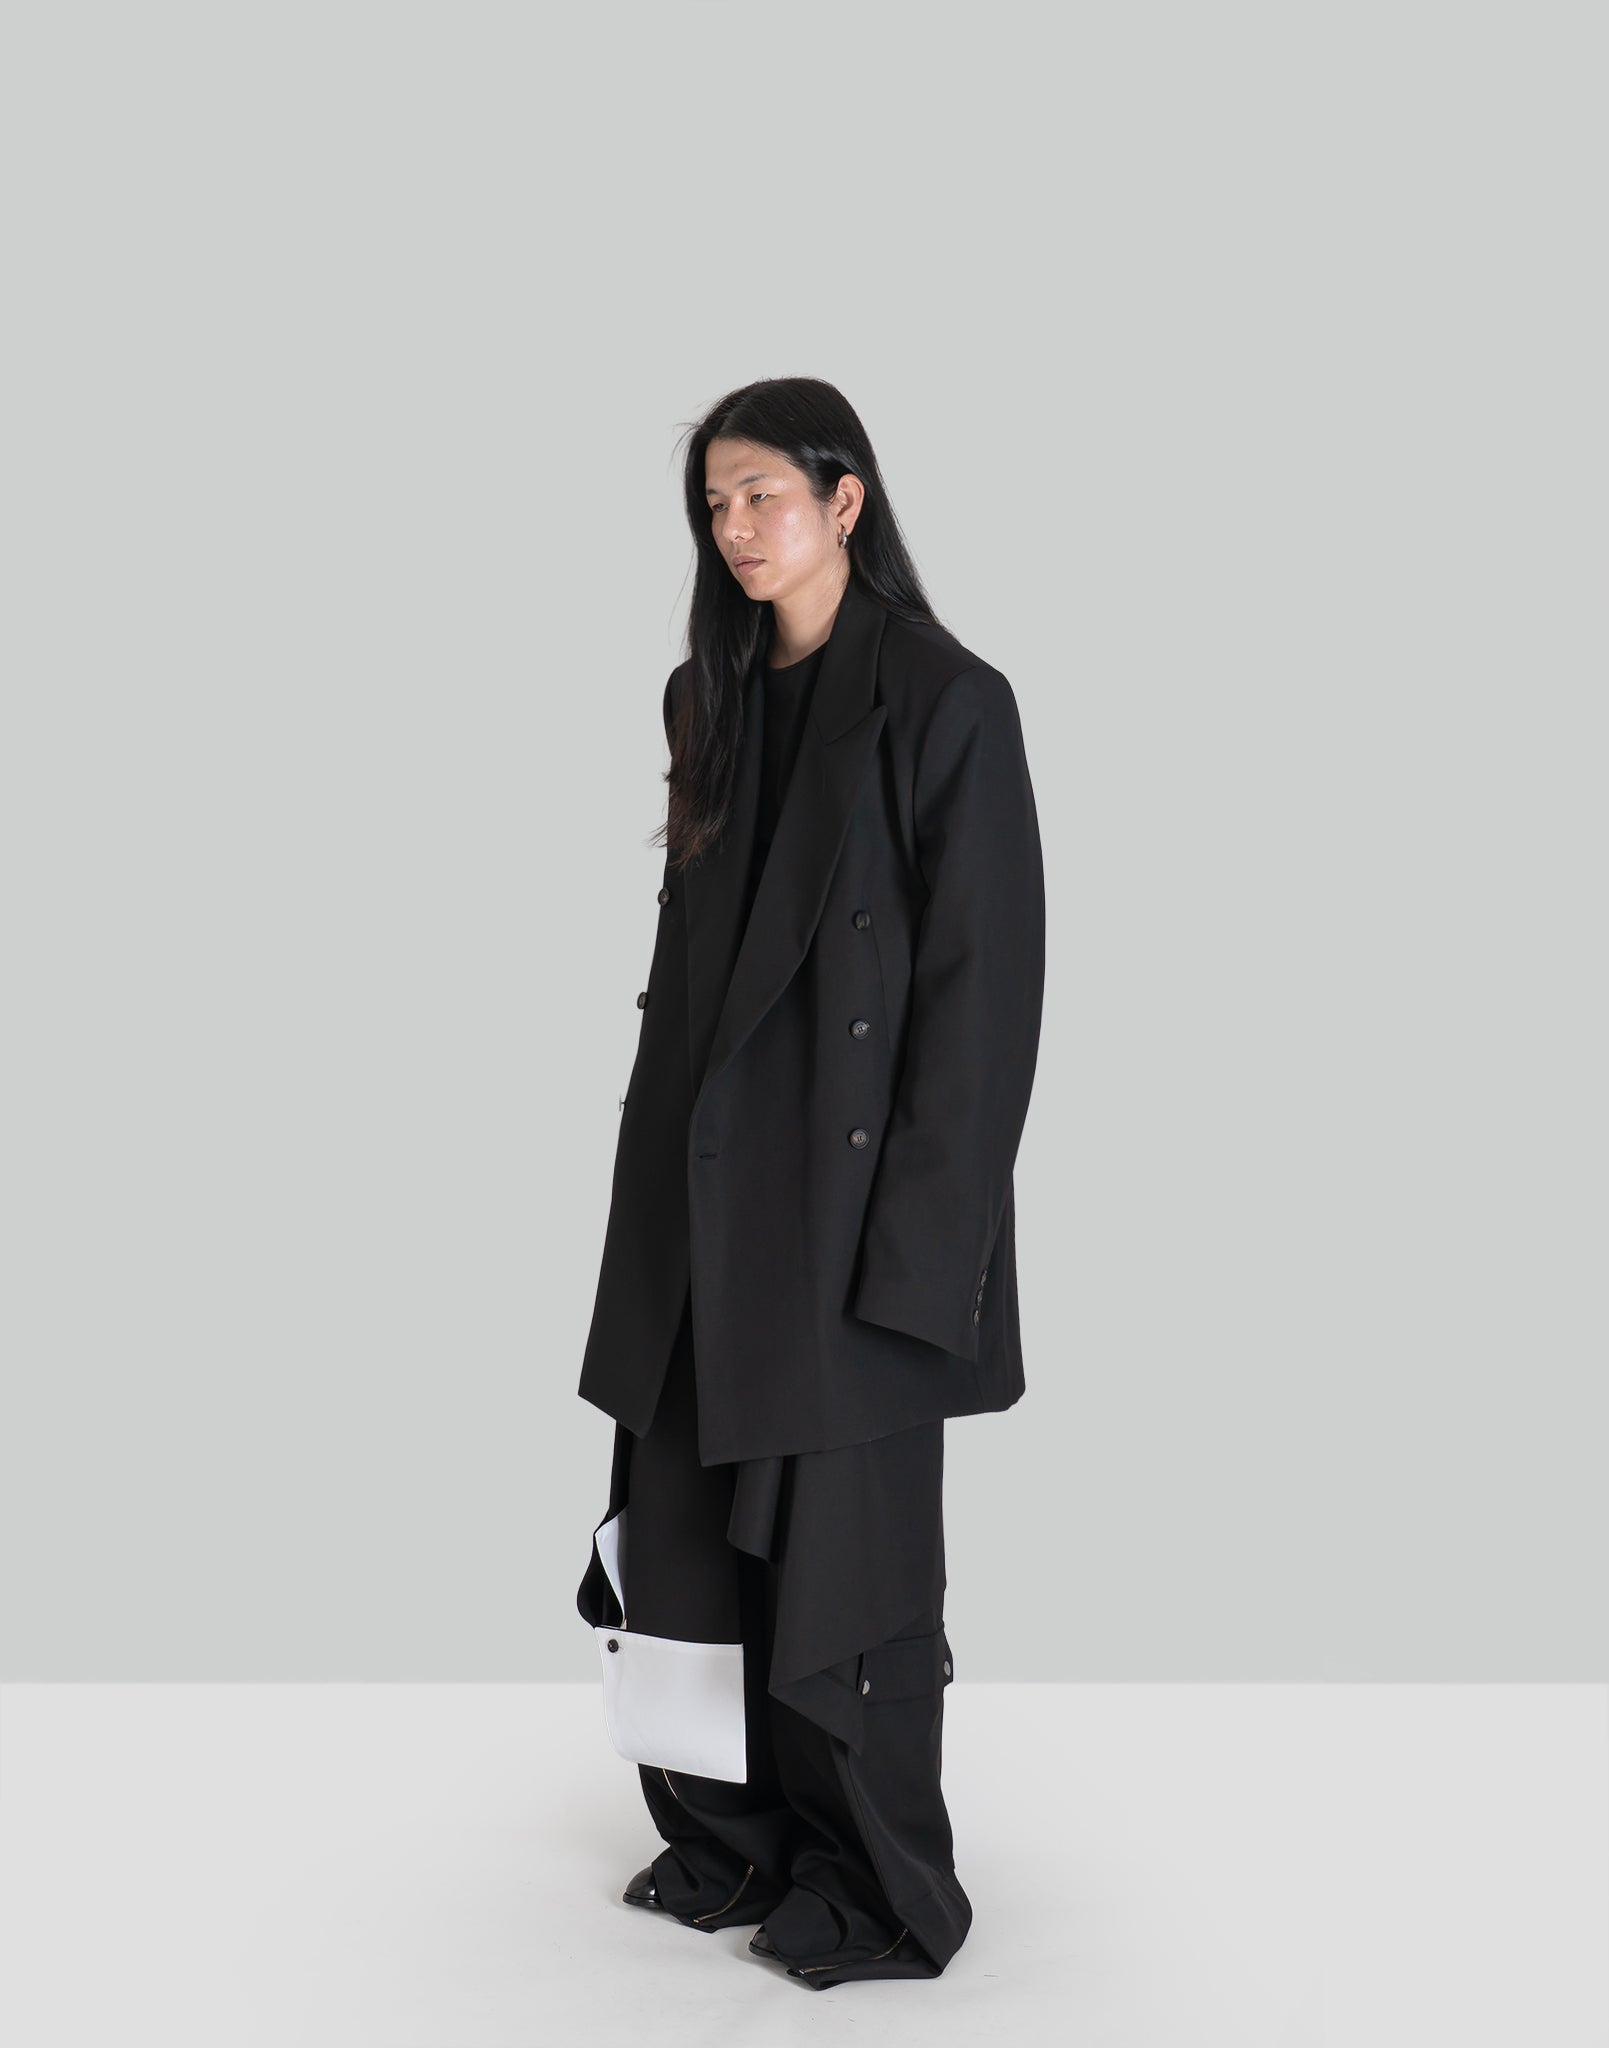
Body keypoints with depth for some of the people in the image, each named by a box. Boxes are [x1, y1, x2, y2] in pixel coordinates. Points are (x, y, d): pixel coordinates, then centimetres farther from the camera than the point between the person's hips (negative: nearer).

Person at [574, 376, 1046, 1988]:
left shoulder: (943, 704, -10)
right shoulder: (713, 700, 11)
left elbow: (983, 980, -14)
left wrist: (918, 1237, -18)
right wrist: (657, 1166, 10)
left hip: (849, 1192, -6)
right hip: (703, 1187, 7)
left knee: (842, 1542, 2)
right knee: (693, 1524, 11)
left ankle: (879, 1895, 20)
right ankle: (734, 1838, 28)